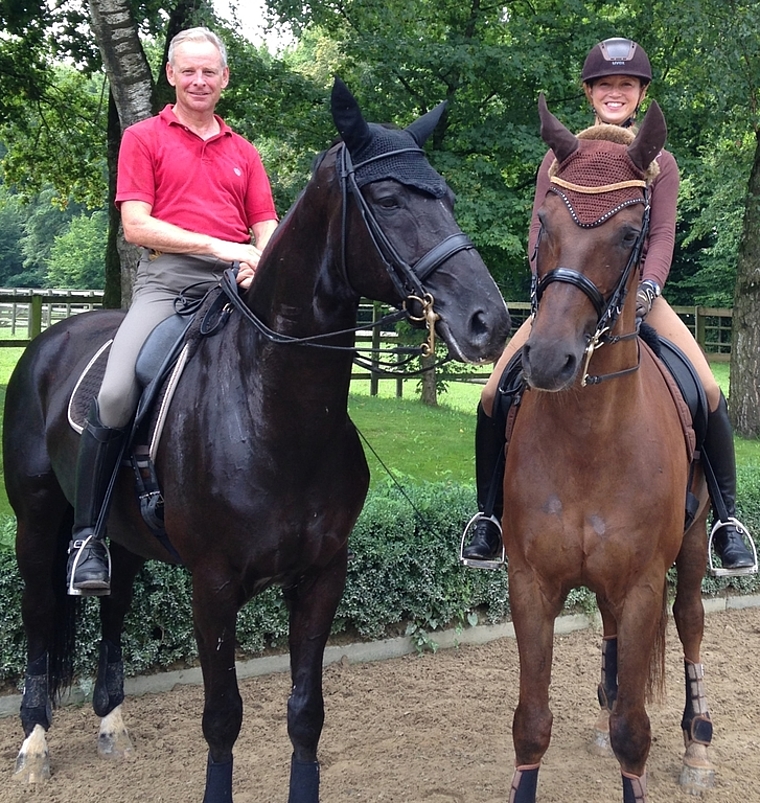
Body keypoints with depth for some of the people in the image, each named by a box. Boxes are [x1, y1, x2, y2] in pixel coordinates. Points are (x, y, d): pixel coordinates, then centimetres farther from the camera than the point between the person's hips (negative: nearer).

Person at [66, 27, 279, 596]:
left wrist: (259, 262, -11)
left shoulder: (243, 152, 22)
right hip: (168, 278, -4)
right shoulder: (144, 138, 10)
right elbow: (136, 226, -2)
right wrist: (217, 245, -13)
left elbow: (268, 229, 14)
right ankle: (88, 535, -12)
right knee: (116, 394, -26)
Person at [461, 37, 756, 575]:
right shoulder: (560, 157, 7)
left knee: (710, 393, -19)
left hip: (637, 296, 0)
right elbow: (540, 231, -1)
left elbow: (662, 236, -5)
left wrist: (647, 288, -24)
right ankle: (489, 514, 3)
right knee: (493, 396, -16)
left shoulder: (659, 162, 6)